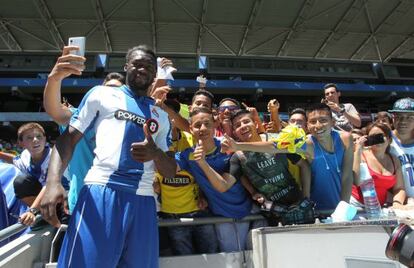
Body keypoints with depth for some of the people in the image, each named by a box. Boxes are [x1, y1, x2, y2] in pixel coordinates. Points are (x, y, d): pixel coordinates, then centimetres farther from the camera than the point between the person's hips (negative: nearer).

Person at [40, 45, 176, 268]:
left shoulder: (161, 115, 18)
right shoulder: (101, 94, 10)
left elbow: (171, 172, 13)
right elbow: (69, 137, 4)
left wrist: (156, 153, -10)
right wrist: (53, 181, -14)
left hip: (143, 200, 4)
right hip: (101, 192, -3)